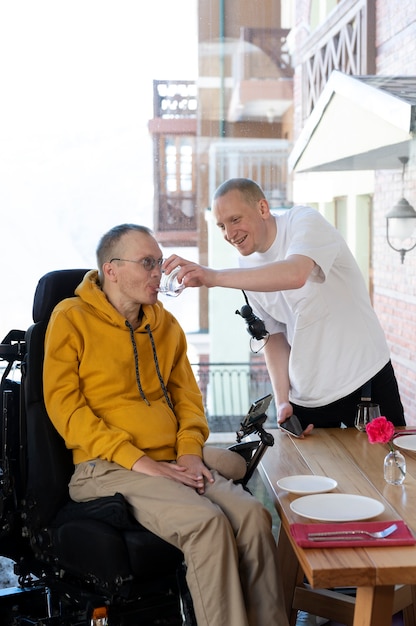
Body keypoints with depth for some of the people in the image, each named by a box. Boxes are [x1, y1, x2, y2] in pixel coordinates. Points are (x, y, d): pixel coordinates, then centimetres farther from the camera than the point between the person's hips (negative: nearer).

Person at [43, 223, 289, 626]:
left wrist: (190, 452, -1)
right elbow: (65, 406, -8)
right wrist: (138, 461, -15)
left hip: (171, 464, 6)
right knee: (207, 521, -29)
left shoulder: (165, 325, 16)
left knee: (252, 514, -20)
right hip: (107, 469, -5)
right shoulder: (72, 319, -1)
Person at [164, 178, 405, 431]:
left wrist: (214, 276, -39)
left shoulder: (305, 221, -16)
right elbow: (274, 335, 7)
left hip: (365, 380, -5)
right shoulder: (248, 267, 2)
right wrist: (283, 401, -4)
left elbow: (295, 275, -37)